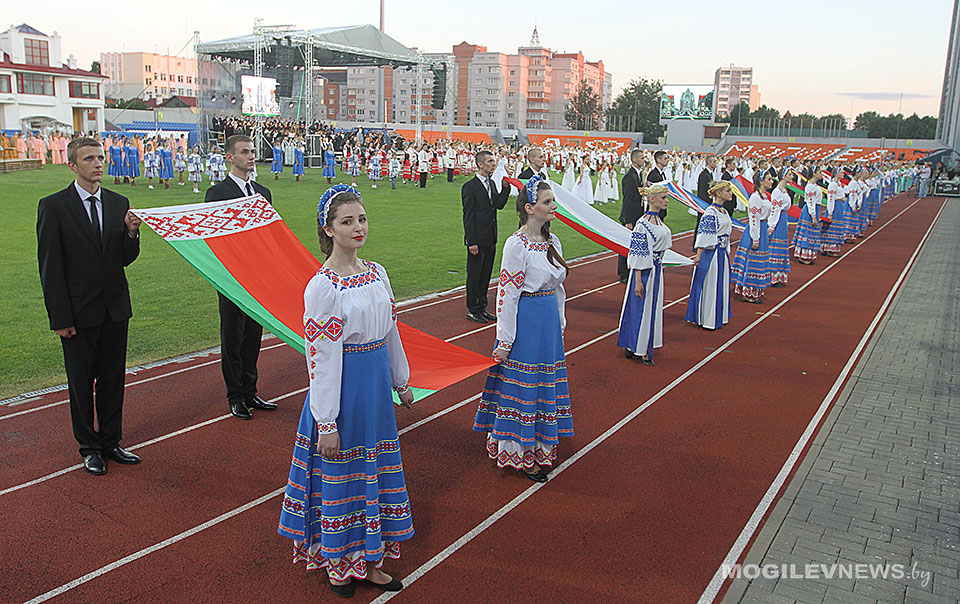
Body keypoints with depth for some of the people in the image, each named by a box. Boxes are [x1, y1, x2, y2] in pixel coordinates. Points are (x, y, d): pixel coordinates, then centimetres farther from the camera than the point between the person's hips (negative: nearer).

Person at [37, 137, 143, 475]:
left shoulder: (118, 203, 6)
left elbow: (126, 259, 7)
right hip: (79, 311, -4)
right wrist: (59, 317, -11)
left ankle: (111, 442, 27)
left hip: (115, 309, 4)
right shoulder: (53, 207, -6)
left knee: (113, 379, 12)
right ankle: (90, 448, 22)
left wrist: (131, 233, -13)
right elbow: (50, 267, -8)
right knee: (81, 382, 8)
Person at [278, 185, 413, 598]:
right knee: (340, 471, 7)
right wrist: (326, 422, -17)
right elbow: (321, 358, -17)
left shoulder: (377, 273, 4)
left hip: (376, 382, 7)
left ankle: (367, 560, 31)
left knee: (374, 467, 15)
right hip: (343, 387, -7)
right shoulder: (322, 286, -16)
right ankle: (336, 563, 28)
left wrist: (402, 381, 20)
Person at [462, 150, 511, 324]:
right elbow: (468, 216, -15)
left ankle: (482, 307, 27)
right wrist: (472, 242, -18)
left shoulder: (492, 184, 12)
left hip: (490, 240, 8)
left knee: (486, 275, 15)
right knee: (474, 276, 3)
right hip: (477, 240, -8)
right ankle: (472, 310, 14)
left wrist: (505, 187, -5)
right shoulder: (469, 187, -13)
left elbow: (499, 205, 6)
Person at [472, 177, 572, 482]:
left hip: (549, 321, 8)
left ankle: (538, 447, 31)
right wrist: (504, 341, -16)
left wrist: (560, 323, 17)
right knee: (522, 382, 2)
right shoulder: (517, 244, -15)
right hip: (525, 321, -8)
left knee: (544, 382, 16)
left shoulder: (552, 240, 9)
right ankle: (520, 453, 16)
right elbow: (507, 294, -16)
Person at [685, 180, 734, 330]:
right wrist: (698, 256, -20)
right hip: (711, 254, -9)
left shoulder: (724, 211, 11)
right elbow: (704, 236, -18)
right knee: (709, 285, 0)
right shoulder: (711, 212, -15)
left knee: (720, 285, 14)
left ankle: (717, 318, 25)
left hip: (722, 254, 9)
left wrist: (726, 253, 20)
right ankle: (706, 319, 10)